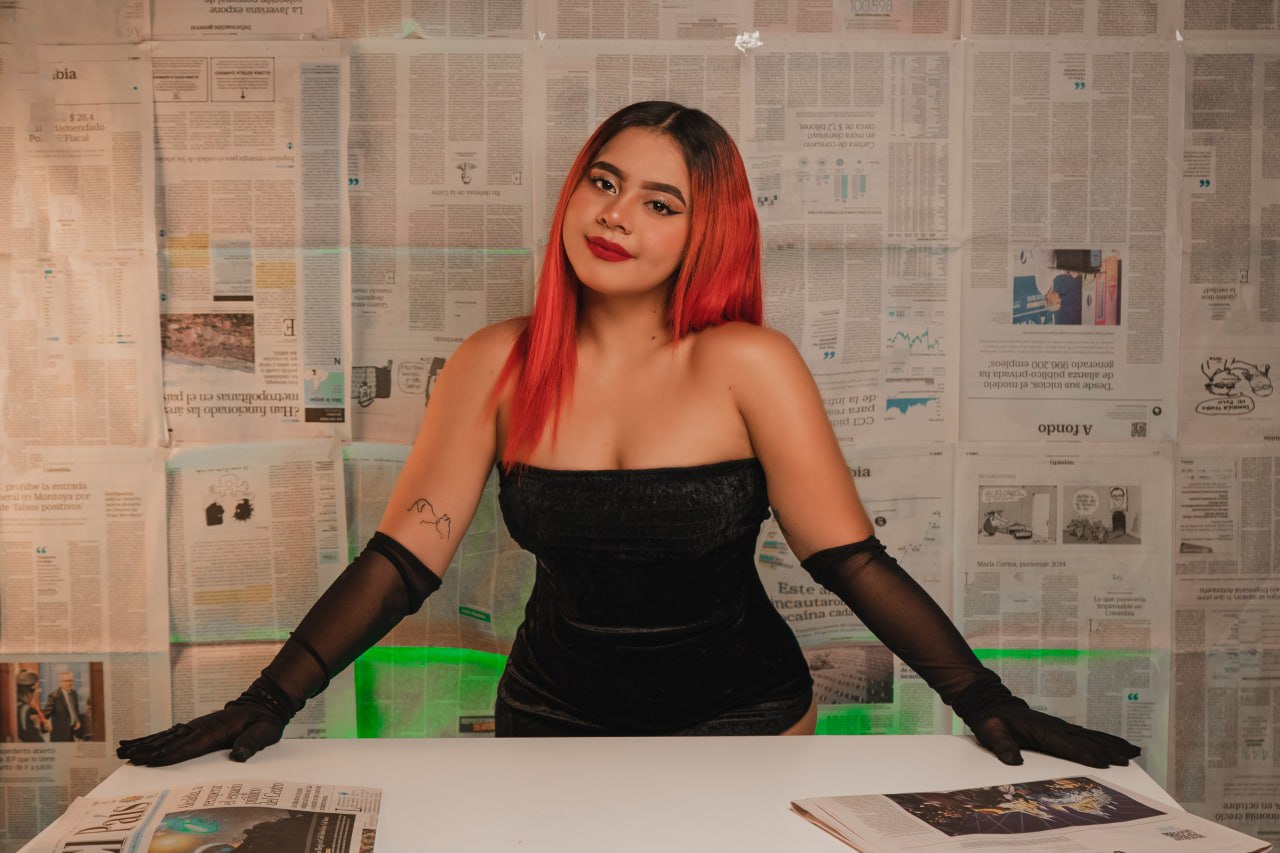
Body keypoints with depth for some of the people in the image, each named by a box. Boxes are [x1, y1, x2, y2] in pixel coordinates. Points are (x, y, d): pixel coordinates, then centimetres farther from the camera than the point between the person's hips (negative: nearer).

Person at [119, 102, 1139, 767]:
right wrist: (270, 701, -15)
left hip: (742, 723, -1)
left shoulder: (747, 364, -14)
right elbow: (403, 559, -7)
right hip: (551, 720, 2)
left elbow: (852, 561, -13)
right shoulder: (498, 364, -7)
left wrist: (989, 705, -17)